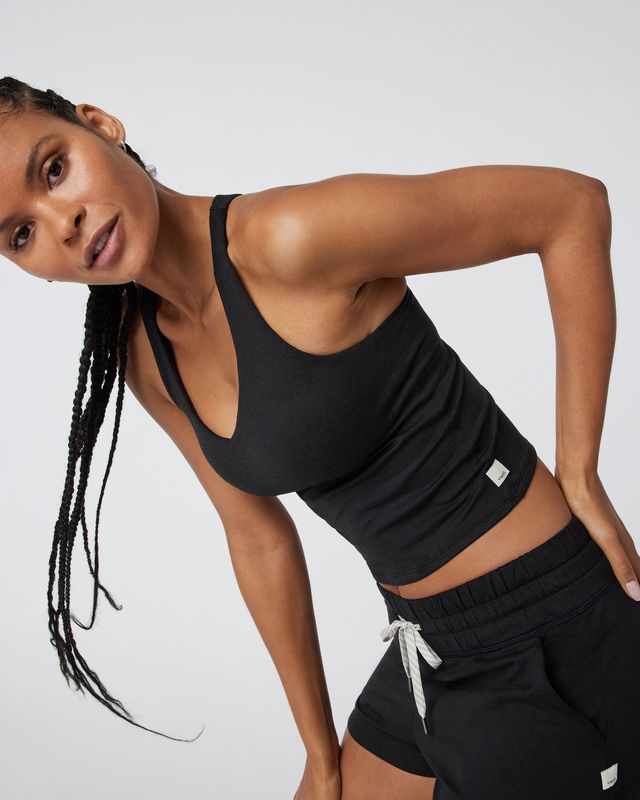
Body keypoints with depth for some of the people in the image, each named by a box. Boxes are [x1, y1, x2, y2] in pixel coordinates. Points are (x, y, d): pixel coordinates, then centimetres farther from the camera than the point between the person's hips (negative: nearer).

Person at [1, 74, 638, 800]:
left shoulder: (289, 238, -24)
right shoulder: (146, 358, 0)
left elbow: (572, 204, -18)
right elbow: (259, 539, 8)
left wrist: (579, 478, -16)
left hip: (550, 635, -6)